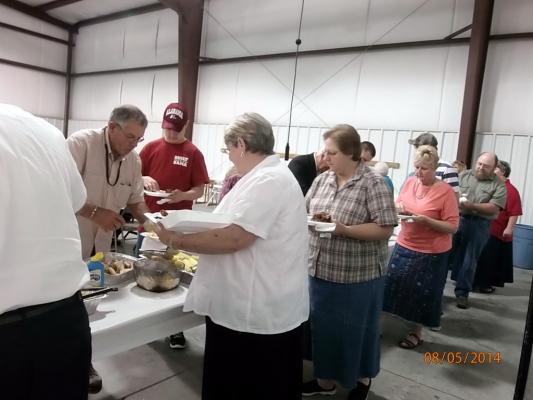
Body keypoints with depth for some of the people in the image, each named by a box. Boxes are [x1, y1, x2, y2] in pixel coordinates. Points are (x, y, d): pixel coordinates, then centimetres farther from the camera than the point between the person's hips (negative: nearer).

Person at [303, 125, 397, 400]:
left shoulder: (373, 183, -13)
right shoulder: (322, 179, 6)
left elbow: (385, 229, -16)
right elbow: (305, 211, 15)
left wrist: (344, 230, -24)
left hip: (357, 276, -5)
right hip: (319, 271, 6)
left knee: (356, 331, 12)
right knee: (323, 327, 17)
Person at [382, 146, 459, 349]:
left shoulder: (446, 191, -16)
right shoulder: (410, 182, 0)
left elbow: (453, 227, -15)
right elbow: (397, 205, 14)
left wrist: (426, 220, -27)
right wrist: (398, 207, -9)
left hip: (431, 252, -5)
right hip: (404, 246, 5)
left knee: (422, 294, 10)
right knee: (396, 286, 13)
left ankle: (417, 332, 29)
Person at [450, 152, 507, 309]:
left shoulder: (498, 185, -1)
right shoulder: (464, 175, 7)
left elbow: (494, 208, -9)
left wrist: (472, 205, -21)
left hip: (479, 225, -2)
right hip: (456, 219, 2)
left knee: (469, 259, 6)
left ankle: (462, 292, 17)